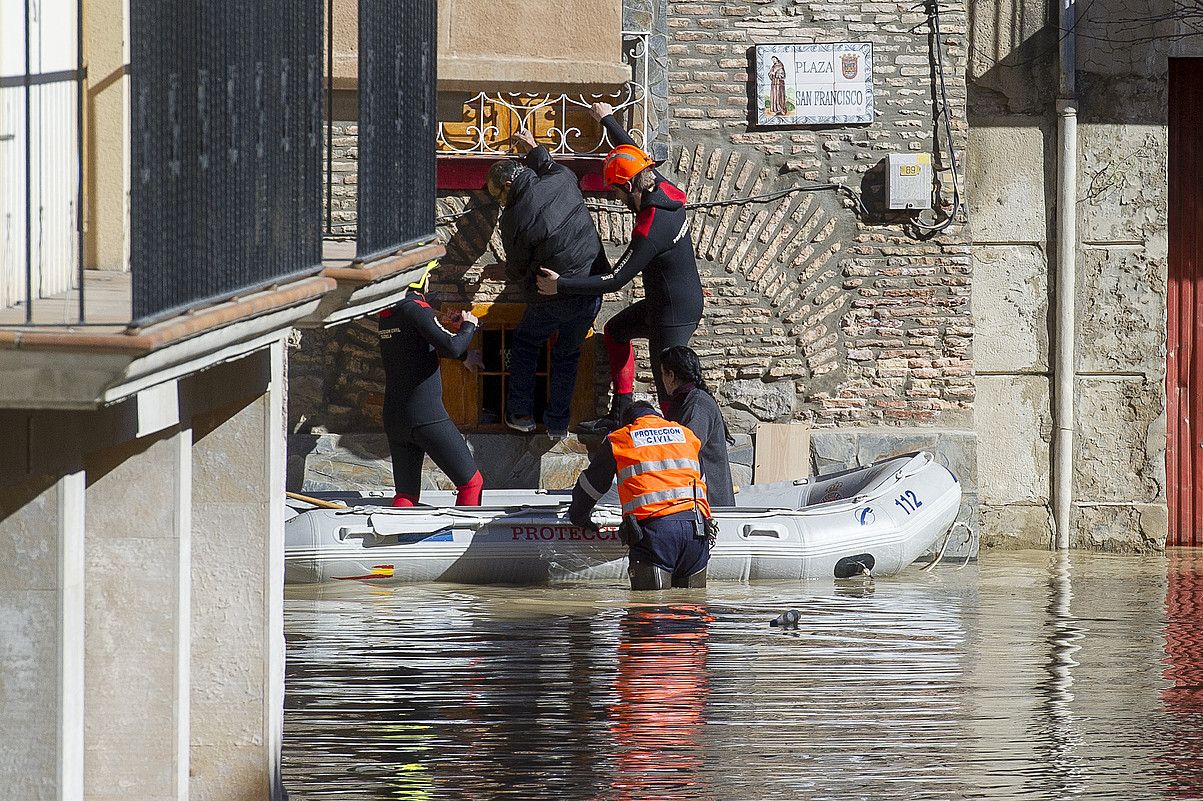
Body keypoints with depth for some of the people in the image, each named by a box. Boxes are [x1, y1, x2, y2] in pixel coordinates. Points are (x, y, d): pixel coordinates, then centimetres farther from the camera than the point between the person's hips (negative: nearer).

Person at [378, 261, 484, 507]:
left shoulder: (386, 314, 12)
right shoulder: (416, 308, -12)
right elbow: (451, 348, -21)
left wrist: (447, 327, 22)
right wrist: (468, 327, -3)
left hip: (393, 419, 8)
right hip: (427, 416, -8)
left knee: (406, 494, 10)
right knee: (471, 482, 3)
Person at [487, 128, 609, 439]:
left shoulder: (514, 219, -16)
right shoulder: (561, 182, -5)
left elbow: (517, 271, -3)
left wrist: (507, 274, 20)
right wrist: (535, 149, 39)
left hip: (552, 301, -5)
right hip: (590, 294, 5)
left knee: (524, 344, 23)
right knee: (567, 355, 21)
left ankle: (521, 413, 24)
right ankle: (558, 423, 26)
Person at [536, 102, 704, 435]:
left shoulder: (650, 232, -31)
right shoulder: (664, 190, -6)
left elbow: (615, 281, -26)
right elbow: (632, 152, 13)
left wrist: (561, 285, -19)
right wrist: (607, 120, 29)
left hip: (674, 316, -10)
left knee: (669, 391, -1)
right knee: (616, 331, 27)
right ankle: (619, 415, 29)